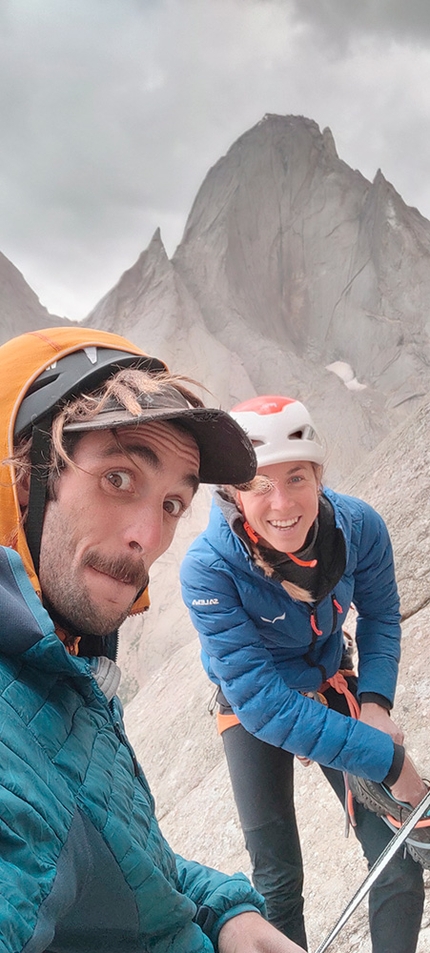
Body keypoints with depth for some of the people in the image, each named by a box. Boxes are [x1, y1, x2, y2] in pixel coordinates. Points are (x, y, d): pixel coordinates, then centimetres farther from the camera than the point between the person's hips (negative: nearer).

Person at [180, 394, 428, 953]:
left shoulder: (359, 527, -24)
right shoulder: (209, 569, -33)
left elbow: (380, 617, -3)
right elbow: (263, 701, -33)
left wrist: (374, 702, -19)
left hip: (332, 688, 3)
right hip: (254, 713, -2)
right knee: (279, 880, 3)